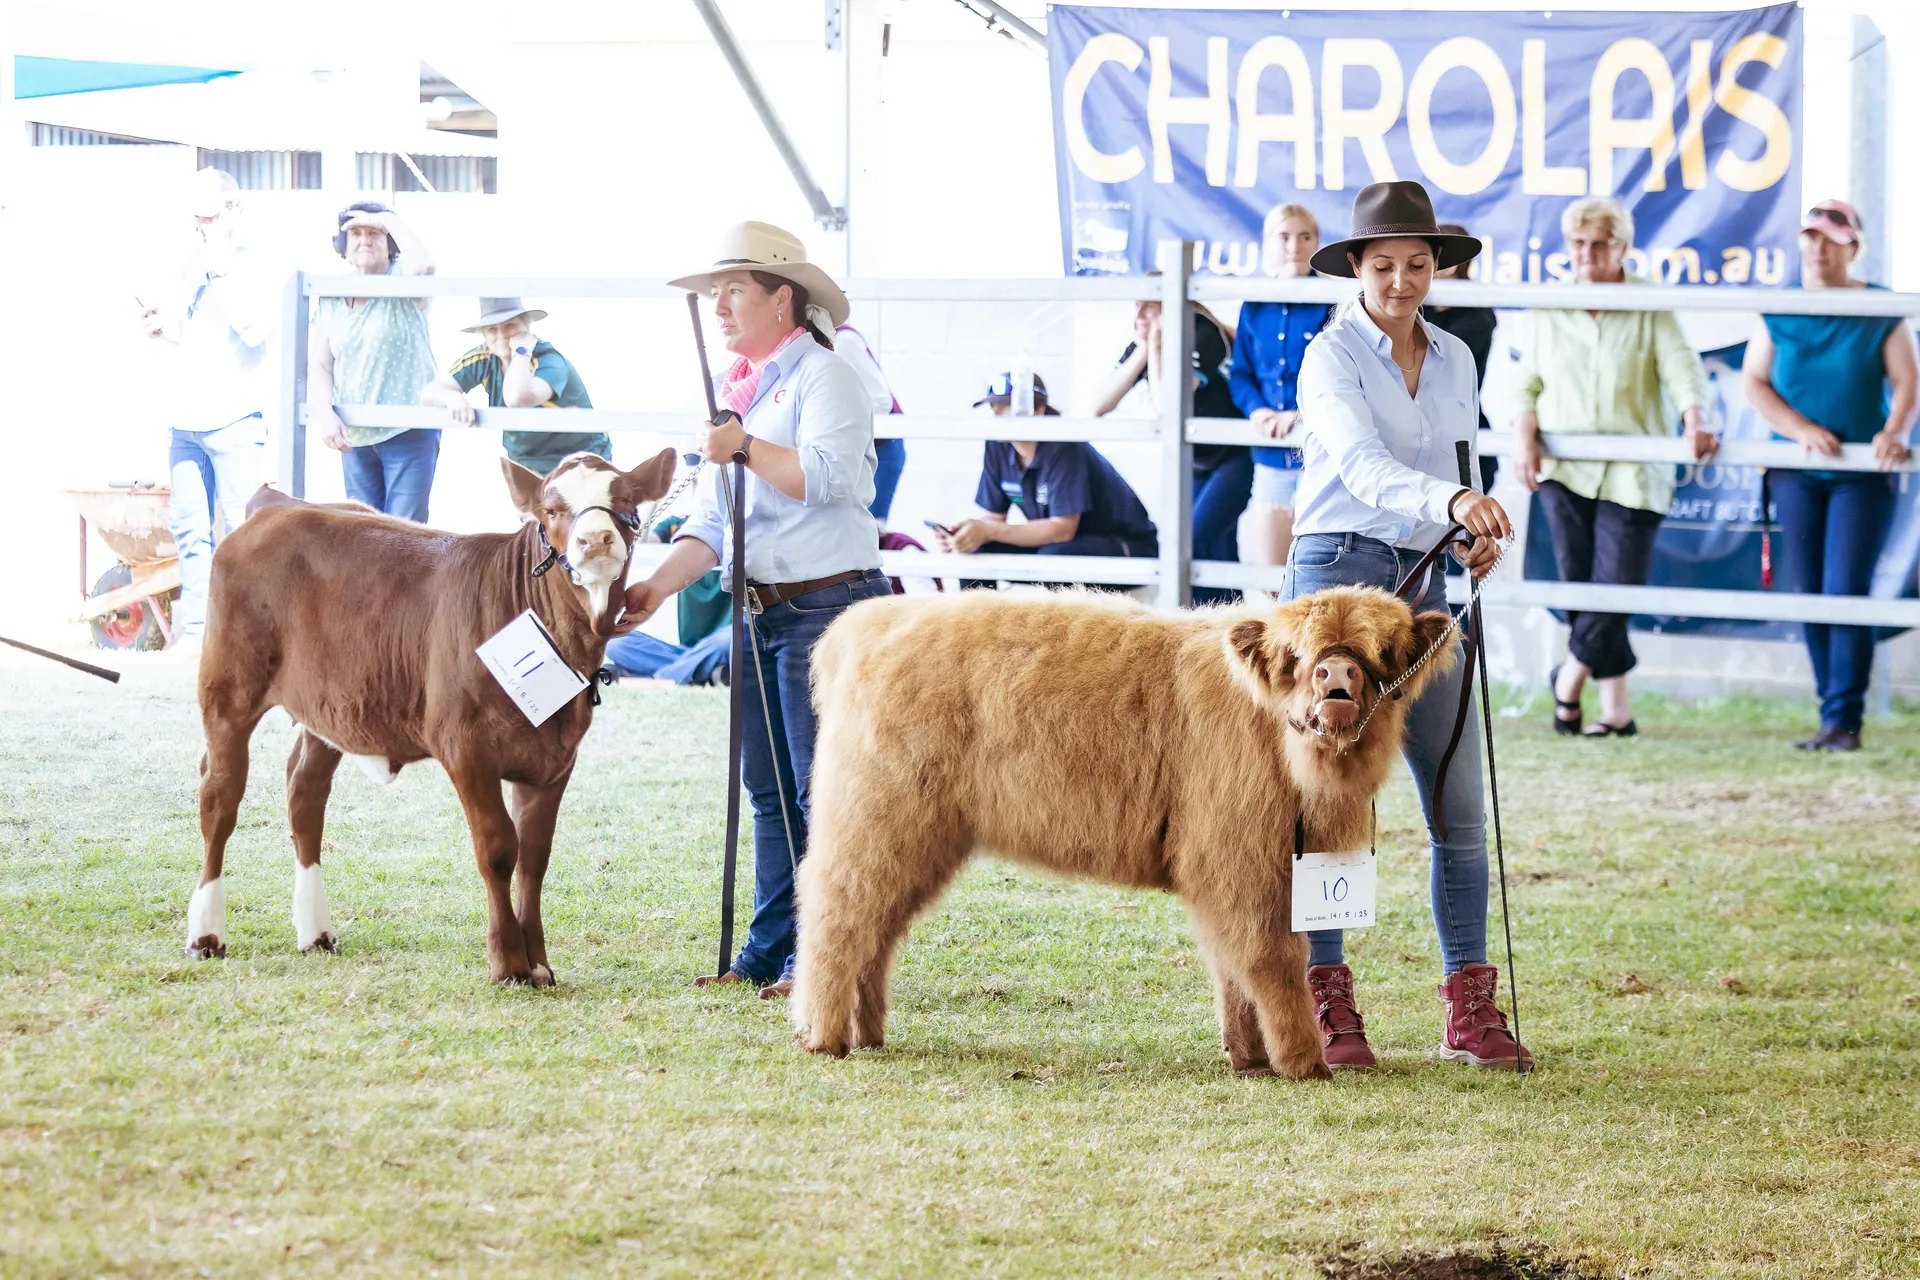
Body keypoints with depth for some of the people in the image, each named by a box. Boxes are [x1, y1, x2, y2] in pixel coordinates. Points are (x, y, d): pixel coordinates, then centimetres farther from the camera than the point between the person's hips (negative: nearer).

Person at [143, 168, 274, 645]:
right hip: (186, 421, 7)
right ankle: (193, 627, 8)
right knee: (189, 529, 5)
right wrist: (164, 329, 8)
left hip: (235, 421, -7)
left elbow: (255, 330, -18)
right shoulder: (193, 268, 18)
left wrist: (221, 269, -16)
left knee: (242, 529, -7)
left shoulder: (251, 269, -3)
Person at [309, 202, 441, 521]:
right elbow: (319, 365, 5)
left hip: (409, 431, -5)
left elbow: (422, 264, -31)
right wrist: (325, 414, -11)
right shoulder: (331, 299, 7)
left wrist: (389, 221, -18)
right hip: (354, 435, 5)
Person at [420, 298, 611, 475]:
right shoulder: (483, 359, -5)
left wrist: (521, 351, -32)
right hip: (527, 465, 6)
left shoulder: (549, 362, -24)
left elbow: (517, 400, -45)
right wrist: (452, 397, -33)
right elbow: (429, 394, -9)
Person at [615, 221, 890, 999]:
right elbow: (712, 519, 16)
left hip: (829, 605, -9)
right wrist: (657, 587, 3)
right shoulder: (733, 390, 18)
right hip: (759, 611, 9)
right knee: (769, 792, 11)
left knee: (821, 789, -7)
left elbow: (826, 476, -21)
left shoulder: (824, 376, -7)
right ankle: (769, 951, 17)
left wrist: (745, 446, -19)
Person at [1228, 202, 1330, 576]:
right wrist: (1257, 409, -8)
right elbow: (1241, 373, 12)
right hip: (1271, 457, 5)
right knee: (1267, 573, 8)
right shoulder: (1254, 308, 11)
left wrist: (1305, 413, -23)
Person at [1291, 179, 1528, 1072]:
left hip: (1423, 582, 6)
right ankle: (1326, 1004, 4)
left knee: (1459, 807, 2)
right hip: (1338, 571, -6)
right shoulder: (1331, 356, -8)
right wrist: (1450, 501, -41)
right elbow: (1362, 465, -25)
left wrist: (1474, 533, 1)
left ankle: (1470, 1013, 7)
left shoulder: (1455, 361, 12)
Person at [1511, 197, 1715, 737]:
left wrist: (1695, 422, -26)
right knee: (1580, 586, -1)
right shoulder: (1548, 311, 10)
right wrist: (1524, 434, -4)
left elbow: (1682, 368, -8)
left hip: (1631, 472, -2)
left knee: (1616, 586, -8)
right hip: (1563, 469, 2)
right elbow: (1527, 382, 14)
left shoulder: (1651, 307, 1)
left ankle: (1571, 675, 15)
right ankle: (1616, 708, 7)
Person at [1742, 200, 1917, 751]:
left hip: (1862, 476, -3)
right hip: (1797, 474, 3)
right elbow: (1754, 381, 2)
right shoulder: (1778, 312, 5)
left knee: (1846, 593, -12)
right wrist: (1804, 430, -12)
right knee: (1809, 595, 5)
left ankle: (1844, 722, -11)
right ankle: (1834, 713, 14)